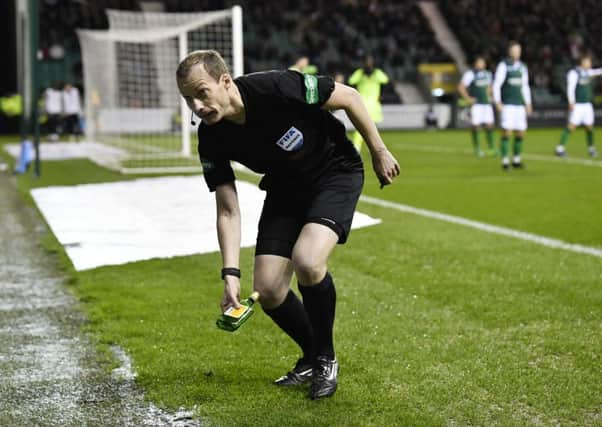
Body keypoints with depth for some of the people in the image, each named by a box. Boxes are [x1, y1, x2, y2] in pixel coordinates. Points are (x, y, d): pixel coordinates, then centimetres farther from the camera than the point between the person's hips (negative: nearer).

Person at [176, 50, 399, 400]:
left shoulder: (278, 88, -32)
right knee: (268, 290, -5)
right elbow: (228, 210, -11)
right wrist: (231, 275, -21)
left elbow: (349, 97, -16)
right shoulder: (212, 139, -17)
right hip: (285, 190, 5)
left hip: (336, 173, -5)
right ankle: (312, 358, 24)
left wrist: (379, 152, -7)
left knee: (307, 260, -29)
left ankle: (326, 360, -4)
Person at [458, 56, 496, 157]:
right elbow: (461, 87, -13)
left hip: (486, 103, 6)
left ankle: (491, 148, 8)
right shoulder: (470, 74, -9)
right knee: (476, 126, -2)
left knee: (489, 125, 3)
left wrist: (489, 96, 17)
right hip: (476, 104, -6)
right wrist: (468, 98, -13)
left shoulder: (487, 74, 13)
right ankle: (476, 148, 6)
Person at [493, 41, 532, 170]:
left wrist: (528, 104, 16)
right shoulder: (504, 65, -4)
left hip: (520, 105, 6)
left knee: (520, 132, 3)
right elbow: (496, 84, -7)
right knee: (507, 131, -12)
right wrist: (497, 102, -15)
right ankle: (505, 160, -8)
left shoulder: (522, 67, 14)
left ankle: (516, 159, 14)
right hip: (508, 105, -6)